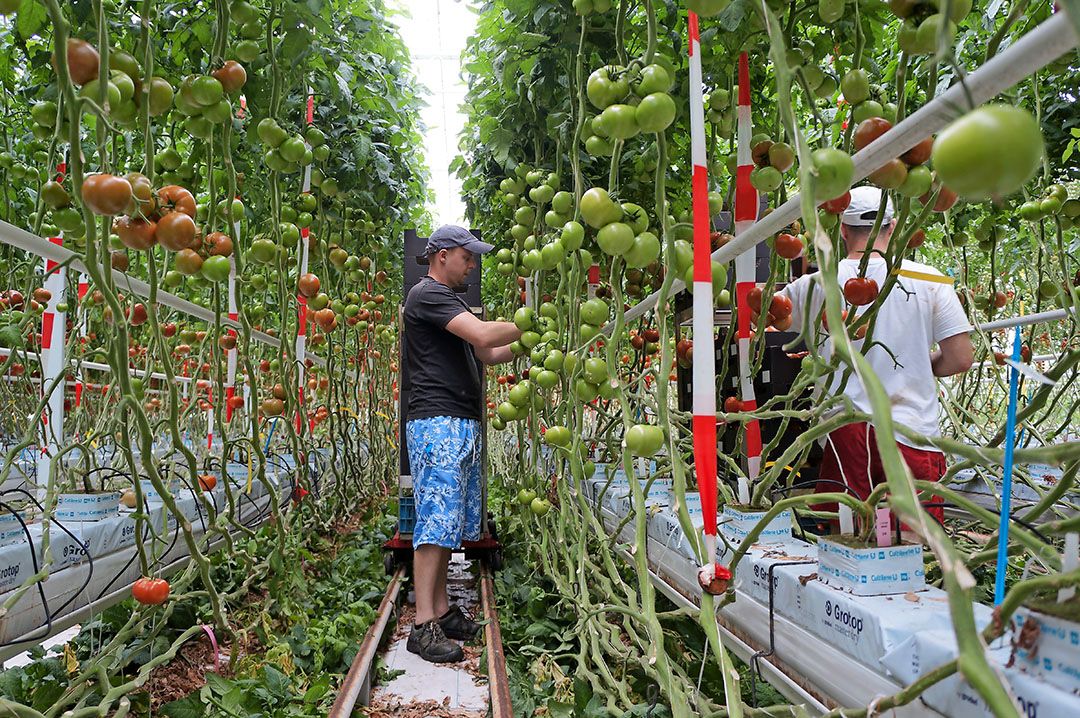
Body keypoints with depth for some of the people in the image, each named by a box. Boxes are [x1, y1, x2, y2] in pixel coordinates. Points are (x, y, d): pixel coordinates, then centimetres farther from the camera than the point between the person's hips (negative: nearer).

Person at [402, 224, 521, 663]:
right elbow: (484, 335, -19)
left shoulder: (448, 301, 26)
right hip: (437, 421, -10)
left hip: (463, 424, 10)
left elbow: (487, 354, 24)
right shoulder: (427, 294, -7)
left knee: (451, 522, 10)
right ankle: (423, 625, -6)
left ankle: (441, 610, 17)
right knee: (435, 520, -10)